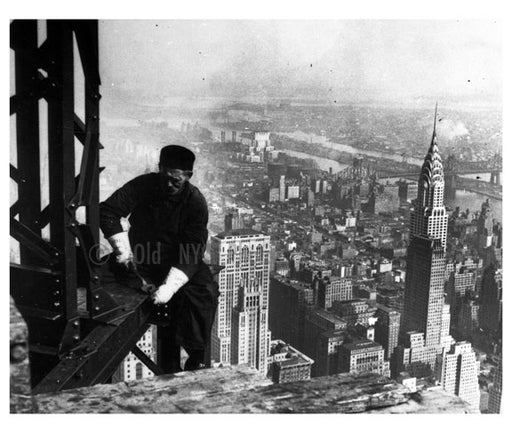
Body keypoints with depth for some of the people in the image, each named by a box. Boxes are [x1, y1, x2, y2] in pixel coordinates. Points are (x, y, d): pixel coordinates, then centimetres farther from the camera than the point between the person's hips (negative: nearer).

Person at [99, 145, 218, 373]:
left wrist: (169, 286, -35)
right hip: (141, 259, 3)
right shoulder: (143, 186, -11)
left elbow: (192, 252, -22)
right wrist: (124, 250, -20)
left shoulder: (196, 202, -15)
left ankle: (195, 360, -11)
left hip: (179, 262, -2)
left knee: (205, 292, -25)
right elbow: (107, 211, -11)